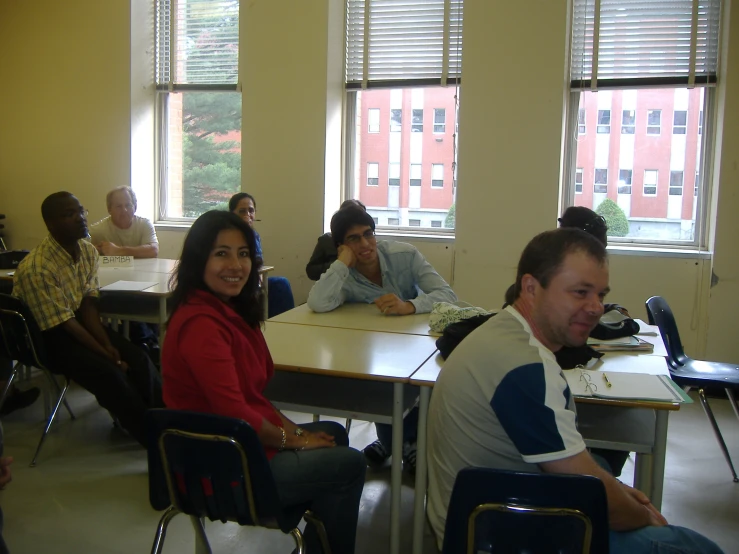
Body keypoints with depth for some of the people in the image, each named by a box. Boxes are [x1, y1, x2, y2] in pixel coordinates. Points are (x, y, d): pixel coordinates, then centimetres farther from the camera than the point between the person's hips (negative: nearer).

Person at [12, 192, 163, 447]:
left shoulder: (88, 251, -5)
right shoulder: (36, 269, -28)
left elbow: (88, 304, -3)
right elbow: (63, 324, -24)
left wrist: (107, 344, -15)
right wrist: (105, 354, -22)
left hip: (78, 321, 7)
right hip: (45, 336, -7)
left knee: (138, 359, -11)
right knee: (108, 372, -24)